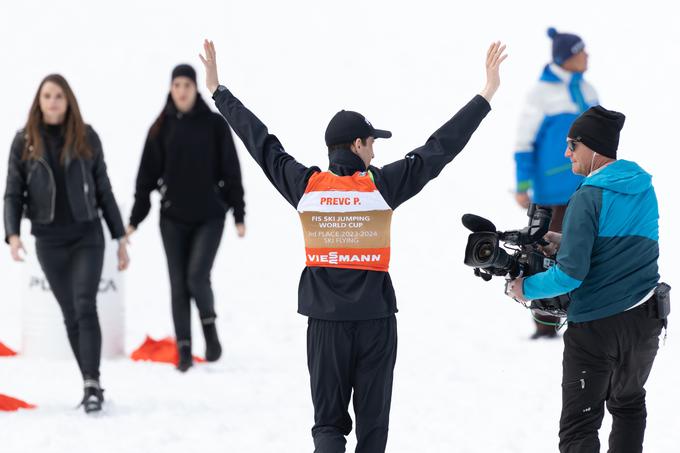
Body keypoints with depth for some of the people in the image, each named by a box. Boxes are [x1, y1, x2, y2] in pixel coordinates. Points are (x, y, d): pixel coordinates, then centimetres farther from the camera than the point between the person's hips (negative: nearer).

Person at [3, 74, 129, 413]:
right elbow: (13, 194, 2)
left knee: (85, 307, -16)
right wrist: (13, 234, -15)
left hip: (87, 235, -1)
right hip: (49, 241, 1)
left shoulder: (86, 137, 2)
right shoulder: (24, 141, 1)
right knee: (70, 315, 5)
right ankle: (91, 385, 11)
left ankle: (92, 385, -20)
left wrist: (120, 238, 6)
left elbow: (103, 190, 7)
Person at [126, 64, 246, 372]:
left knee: (197, 275, -15)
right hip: (173, 218, 2)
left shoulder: (214, 124, 0)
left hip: (209, 216, -2)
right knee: (178, 285, 1)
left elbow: (231, 171, 2)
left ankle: (209, 325, 11)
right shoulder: (161, 128, 5)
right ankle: (184, 350, 6)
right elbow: (147, 176, 7)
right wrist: (135, 219, 4)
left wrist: (239, 214, 1)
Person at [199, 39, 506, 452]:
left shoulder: (305, 185, -4)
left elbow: (261, 143, 6)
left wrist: (219, 90, 17)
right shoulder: (383, 185, -9)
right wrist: (487, 95, 1)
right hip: (375, 318, -2)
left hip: (325, 320, 2)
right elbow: (440, 148, -6)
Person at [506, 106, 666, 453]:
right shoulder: (644, 188, 7)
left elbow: (571, 274, -19)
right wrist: (565, 241, 16)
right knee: (629, 403, 26)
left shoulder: (588, 199, -16)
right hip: (646, 319, 7)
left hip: (596, 325, -7)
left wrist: (525, 289, -3)